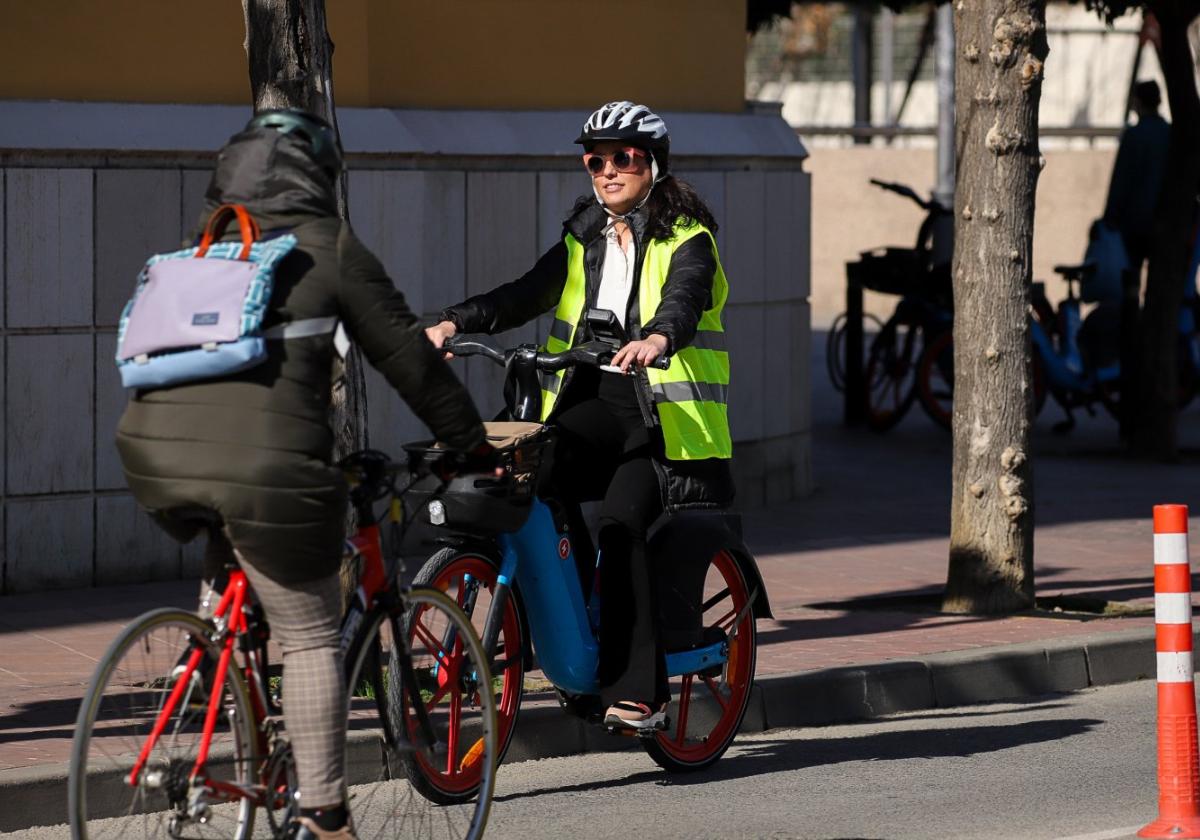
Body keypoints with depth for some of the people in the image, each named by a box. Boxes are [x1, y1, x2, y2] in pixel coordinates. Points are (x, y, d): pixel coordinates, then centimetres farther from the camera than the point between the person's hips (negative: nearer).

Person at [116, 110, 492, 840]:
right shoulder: (328, 247, 7)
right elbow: (408, 359, 9)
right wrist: (472, 444, 19)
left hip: (156, 457, 5)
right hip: (265, 468, -5)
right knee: (310, 637, 6)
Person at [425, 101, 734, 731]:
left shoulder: (685, 240, 0)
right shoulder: (583, 241, 17)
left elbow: (683, 301, -20)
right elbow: (527, 294, 5)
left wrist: (655, 339, -43)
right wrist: (454, 323, -12)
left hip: (661, 416, -5)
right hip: (594, 402, 5)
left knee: (620, 526, -22)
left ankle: (636, 690, -20)